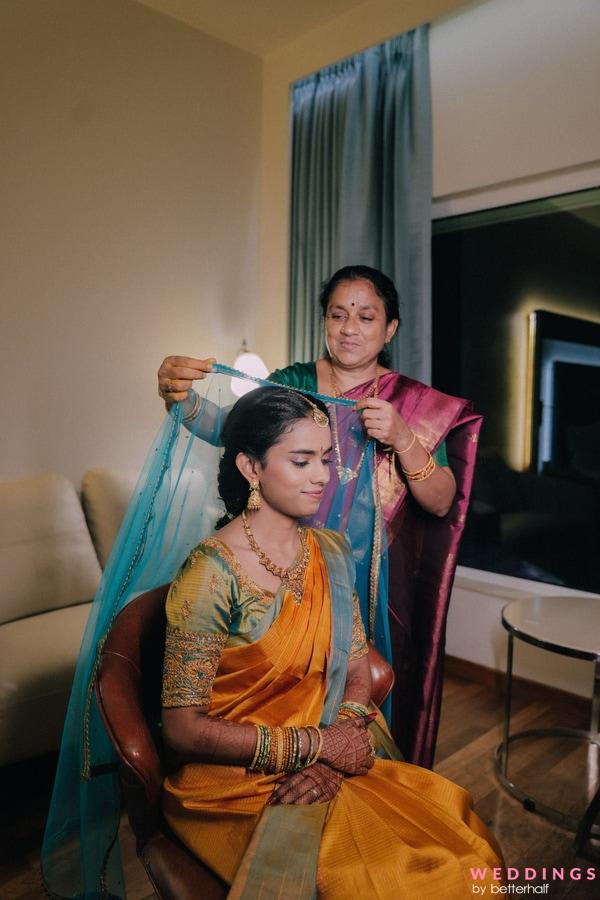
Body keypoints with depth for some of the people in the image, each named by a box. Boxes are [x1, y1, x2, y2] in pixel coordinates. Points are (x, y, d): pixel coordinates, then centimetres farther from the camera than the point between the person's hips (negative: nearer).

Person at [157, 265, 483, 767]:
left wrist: (403, 438, -26)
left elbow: (442, 504, -9)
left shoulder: (418, 404, -2)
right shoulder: (293, 383, 1)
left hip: (380, 584, 0)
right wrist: (180, 396, -35)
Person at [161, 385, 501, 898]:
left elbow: (358, 668, 5)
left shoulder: (331, 553, 1)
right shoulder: (212, 574, -20)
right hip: (231, 782, -5)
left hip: (321, 764, 6)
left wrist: (338, 746, -13)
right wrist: (316, 744, -17)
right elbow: (183, 729, -17)